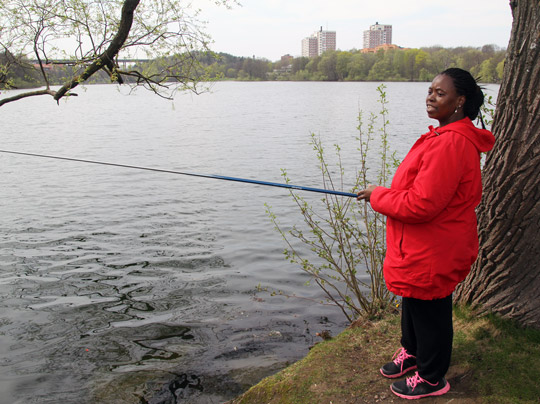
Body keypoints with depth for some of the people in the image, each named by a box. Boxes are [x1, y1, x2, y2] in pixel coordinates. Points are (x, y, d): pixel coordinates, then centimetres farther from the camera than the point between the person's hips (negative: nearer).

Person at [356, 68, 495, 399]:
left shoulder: (451, 143, -28)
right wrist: (385, 194, 6)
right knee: (413, 302, 26)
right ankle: (412, 353, 49)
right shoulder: (448, 136, 7)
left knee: (430, 310, 8)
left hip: (433, 252, -10)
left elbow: (421, 205, -30)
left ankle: (432, 379, 30)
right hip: (426, 247, 11)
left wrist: (378, 195, -15)